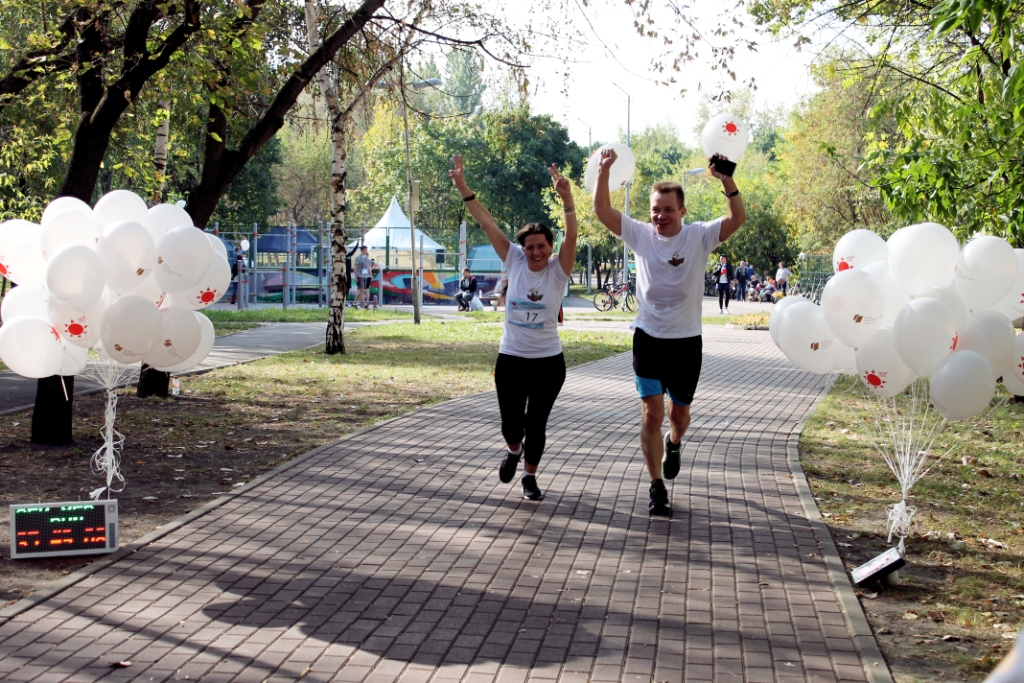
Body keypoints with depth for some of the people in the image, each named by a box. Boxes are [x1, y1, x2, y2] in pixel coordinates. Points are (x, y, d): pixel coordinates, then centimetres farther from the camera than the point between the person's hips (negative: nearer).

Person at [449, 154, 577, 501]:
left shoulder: (558, 270, -7)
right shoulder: (515, 263, -1)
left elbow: (571, 234, -23)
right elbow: (487, 223, -5)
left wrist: (567, 198, -39)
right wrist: (463, 188, -10)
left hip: (548, 361, -1)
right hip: (511, 358, 1)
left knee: (536, 424, 4)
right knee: (511, 422, 3)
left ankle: (530, 476, 28)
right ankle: (514, 450, 39)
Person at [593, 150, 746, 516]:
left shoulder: (699, 236, -7)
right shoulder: (641, 234, -4)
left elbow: (738, 218, -20)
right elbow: (602, 211, -11)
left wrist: (726, 180, -35)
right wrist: (604, 170, -24)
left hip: (686, 341, 0)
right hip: (648, 338, 0)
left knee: (679, 413, 14)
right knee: (652, 413, -7)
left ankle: (673, 445, 50)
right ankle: (657, 488, 0)